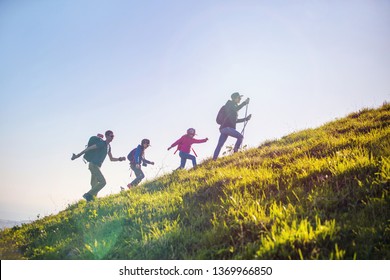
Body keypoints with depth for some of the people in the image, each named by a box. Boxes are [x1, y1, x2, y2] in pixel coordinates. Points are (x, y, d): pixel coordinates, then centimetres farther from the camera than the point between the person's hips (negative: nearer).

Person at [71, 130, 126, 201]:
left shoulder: (108, 146, 16)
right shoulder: (102, 143, -11)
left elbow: (111, 159, 23)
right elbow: (89, 148, -13)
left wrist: (120, 159, 7)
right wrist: (78, 155, -13)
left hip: (97, 166, 9)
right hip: (93, 165, -9)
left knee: (94, 185, 9)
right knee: (103, 182, -17)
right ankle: (88, 195, -13)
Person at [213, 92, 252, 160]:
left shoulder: (234, 107, 28)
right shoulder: (229, 104, 2)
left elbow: (235, 120, 31)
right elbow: (236, 109, -19)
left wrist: (246, 119, 28)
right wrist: (245, 103, -15)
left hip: (223, 128, 9)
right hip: (226, 127, -9)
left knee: (219, 145, 1)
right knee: (240, 136, -10)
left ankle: (214, 159, -5)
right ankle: (235, 151, -17)